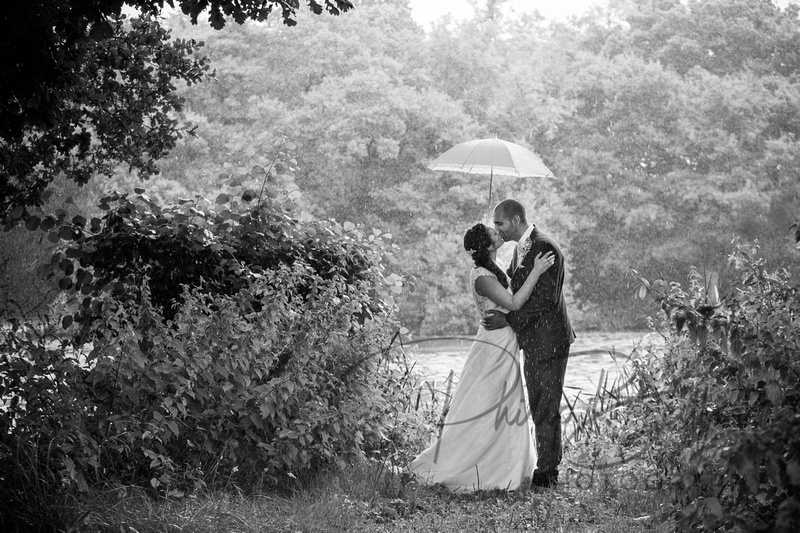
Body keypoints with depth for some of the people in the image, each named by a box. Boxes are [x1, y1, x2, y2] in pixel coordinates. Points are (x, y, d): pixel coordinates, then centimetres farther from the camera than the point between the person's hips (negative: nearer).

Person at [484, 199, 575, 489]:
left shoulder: (545, 248, -18)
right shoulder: (519, 248, 13)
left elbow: (545, 298, -22)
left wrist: (509, 319, -21)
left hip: (548, 340, -10)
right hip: (531, 340, 10)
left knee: (547, 408, -5)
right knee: (538, 407, 13)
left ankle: (548, 473, 1)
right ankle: (545, 465, 20)